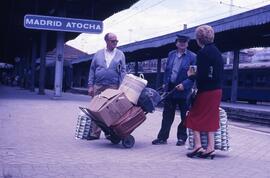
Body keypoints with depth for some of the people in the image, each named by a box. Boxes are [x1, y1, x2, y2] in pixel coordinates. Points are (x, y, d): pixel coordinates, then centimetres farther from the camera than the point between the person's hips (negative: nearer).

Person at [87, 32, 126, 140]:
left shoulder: (120, 54, 9)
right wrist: (90, 85, 2)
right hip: (98, 86, 1)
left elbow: (123, 71, 6)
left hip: (113, 87, -1)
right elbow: (92, 70, 10)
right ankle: (95, 133, 6)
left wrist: (121, 87, -4)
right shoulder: (98, 54, 11)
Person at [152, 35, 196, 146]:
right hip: (170, 88, 4)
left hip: (183, 90, -4)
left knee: (184, 116, 7)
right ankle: (162, 137, 14)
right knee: (167, 115, 8)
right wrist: (165, 83, 9)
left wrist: (184, 85, -18)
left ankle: (182, 138, 20)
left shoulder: (192, 57, -5)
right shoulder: (171, 54, 11)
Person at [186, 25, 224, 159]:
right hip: (216, 90, 8)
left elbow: (202, 76, -21)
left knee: (195, 117, 3)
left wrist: (191, 75, -4)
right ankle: (210, 148, 13)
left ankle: (198, 146, -1)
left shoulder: (203, 53, -16)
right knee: (210, 119, 12)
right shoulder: (216, 51, 11)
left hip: (206, 91, -8)